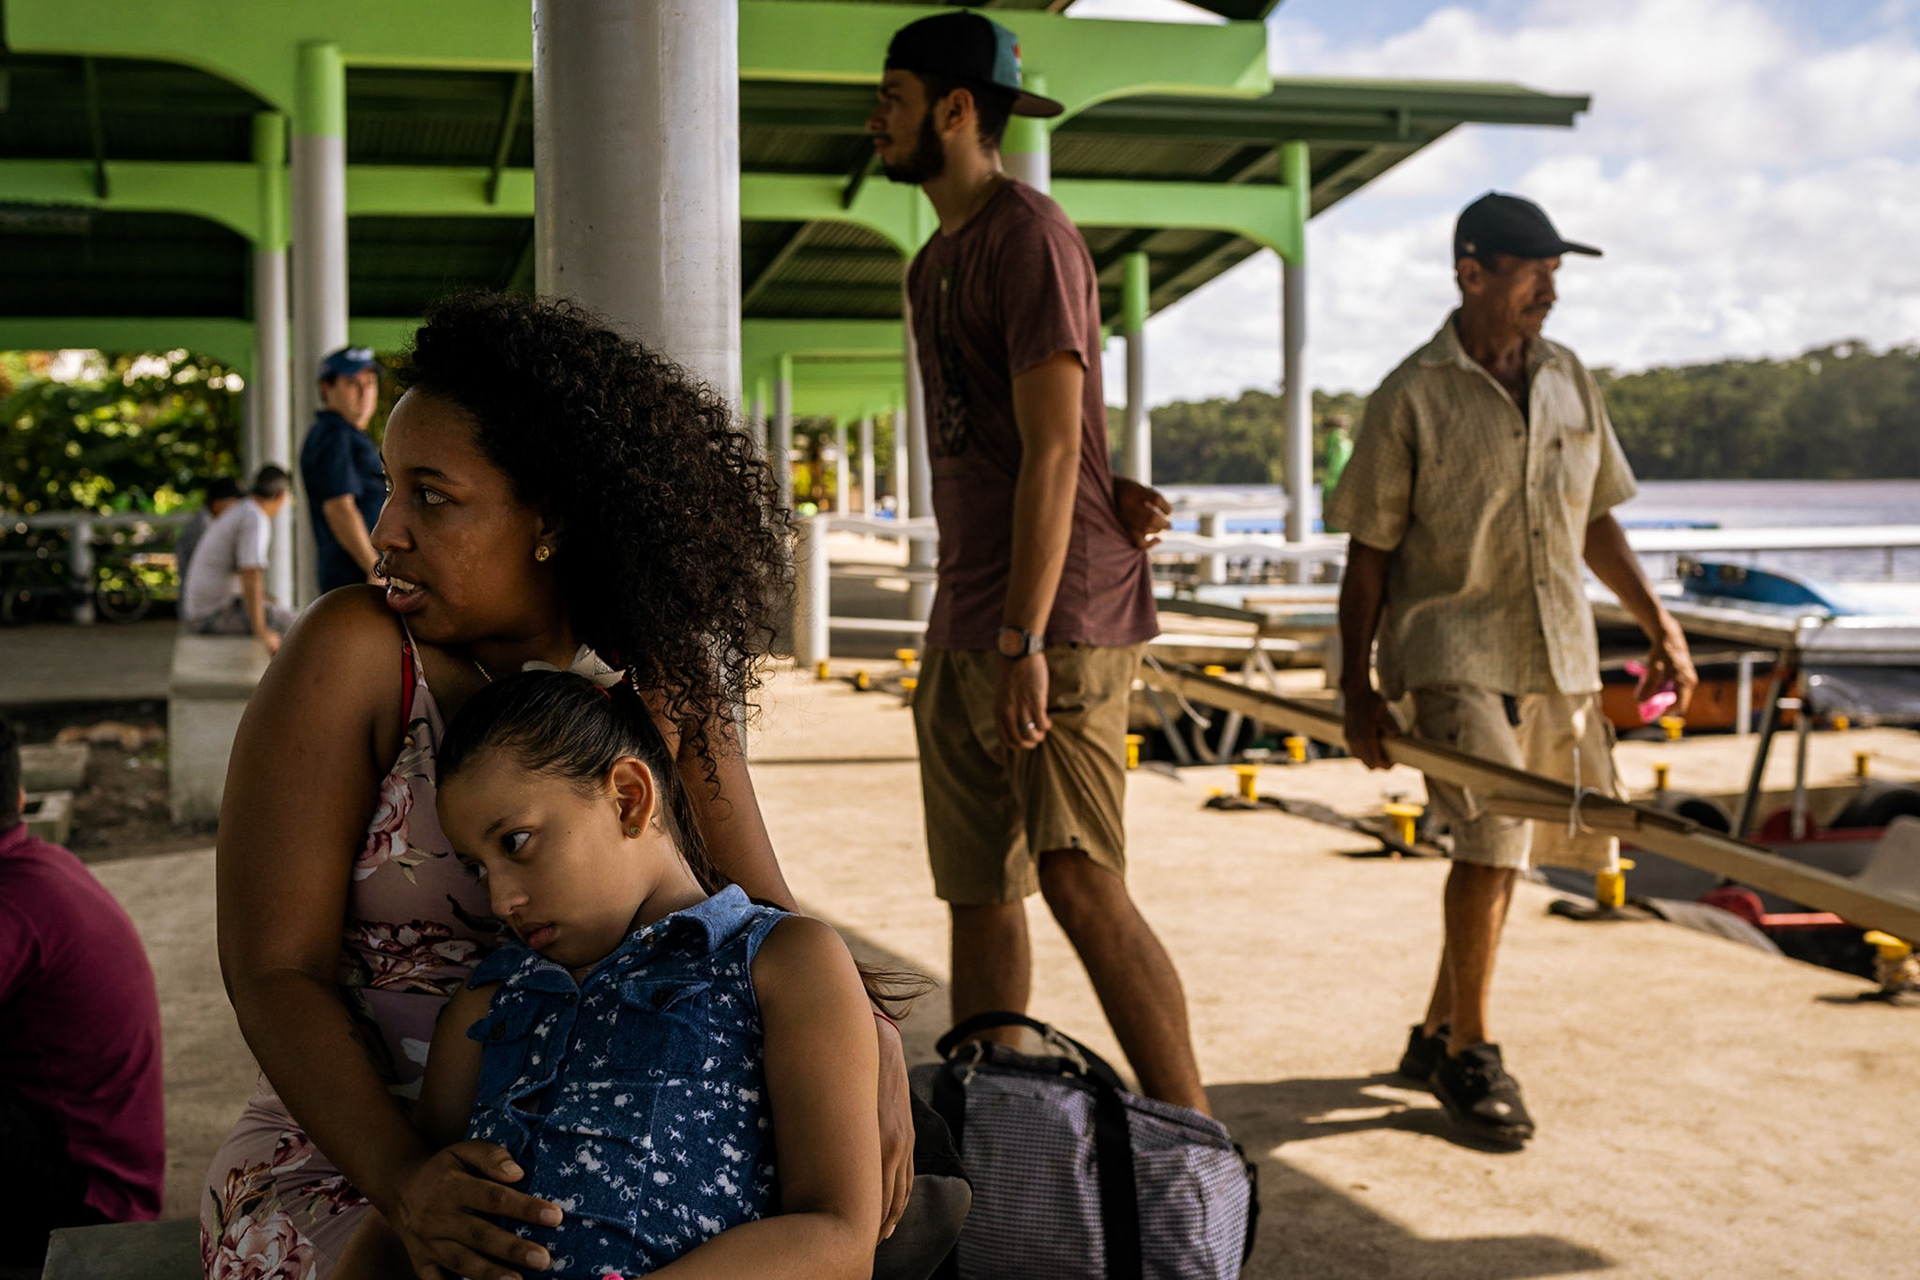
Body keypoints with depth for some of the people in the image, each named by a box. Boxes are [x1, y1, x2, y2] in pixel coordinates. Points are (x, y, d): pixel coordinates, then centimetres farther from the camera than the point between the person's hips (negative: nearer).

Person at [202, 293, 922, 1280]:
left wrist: (866, 1033, -17)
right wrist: (406, 1182, -28)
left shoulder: (660, 682, -1)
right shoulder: (355, 654, -12)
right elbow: (275, 970, -13)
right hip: (346, 1152, -3)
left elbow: (763, 914, 4)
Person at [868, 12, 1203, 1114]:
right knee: (978, 894, 11)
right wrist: (1107, 488, -2)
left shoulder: (1030, 236, -8)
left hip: (1061, 618, -9)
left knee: (1080, 880, -16)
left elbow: (1050, 452, -17)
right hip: (961, 627, 9)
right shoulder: (935, 262, 21)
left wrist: (1025, 641, -23)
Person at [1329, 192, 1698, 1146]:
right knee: (1491, 837, -16)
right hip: (1453, 653, -6)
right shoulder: (1412, 399, -7)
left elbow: (1596, 521, 18)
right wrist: (1357, 690, -6)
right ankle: (1470, 1054, 2)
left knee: (1499, 849, 11)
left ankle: (1438, 1035, 28)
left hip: (1558, 654, 6)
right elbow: (1368, 554, -4)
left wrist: (1659, 627, 14)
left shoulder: (1571, 382, 9)